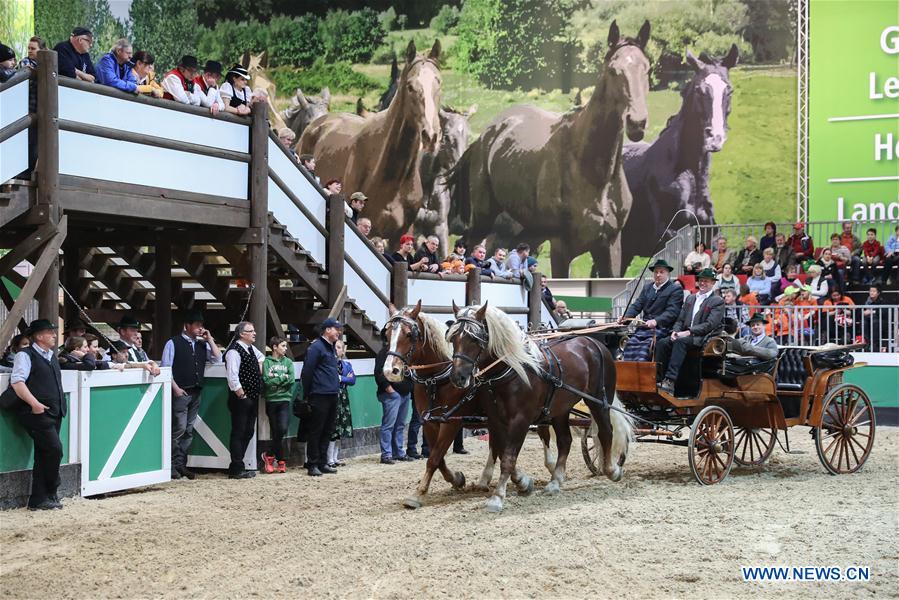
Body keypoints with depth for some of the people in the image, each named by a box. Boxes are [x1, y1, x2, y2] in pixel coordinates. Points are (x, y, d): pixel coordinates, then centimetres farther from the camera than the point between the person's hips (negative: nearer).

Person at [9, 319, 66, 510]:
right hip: (37, 414, -8)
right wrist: (34, 403, -23)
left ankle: (38, 500, 11)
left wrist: (61, 405, 19)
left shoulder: (51, 357, 21)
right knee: (54, 449, -15)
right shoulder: (25, 356, -5)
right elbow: (17, 381, -16)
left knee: (43, 455, 8)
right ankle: (50, 493, 0)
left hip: (53, 413, 8)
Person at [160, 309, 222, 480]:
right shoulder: (173, 343, -3)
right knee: (179, 429, -9)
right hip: (180, 392, -6)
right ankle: (172, 465, -1)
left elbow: (217, 359, 7)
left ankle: (181, 464, 14)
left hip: (196, 392, 6)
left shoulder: (202, 344, 13)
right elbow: (166, 368, -6)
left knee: (189, 430, 8)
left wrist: (210, 339, 2)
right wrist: (175, 388, -13)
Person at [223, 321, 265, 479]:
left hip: (252, 398, 10)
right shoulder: (234, 352, -15)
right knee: (238, 433, -5)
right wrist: (242, 396, -17)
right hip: (241, 399, -10)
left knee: (249, 432, 13)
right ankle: (237, 469, -1)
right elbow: (233, 377, -22)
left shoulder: (251, 348, 13)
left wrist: (260, 367, 20)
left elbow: (261, 356, 38)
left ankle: (236, 467, 21)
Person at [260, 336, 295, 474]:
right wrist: (282, 377, -7)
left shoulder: (288, 362, 10)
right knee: (275, 432, 3)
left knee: (282, 429, -14)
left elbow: (292, 380, -3)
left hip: (284, 400, 1)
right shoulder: (267, 362, 2)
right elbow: (267, 381, -9)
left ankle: (270, 456, 3)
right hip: (271, 400, -1)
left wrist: (275, 378, -9)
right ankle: (281, 461, 12)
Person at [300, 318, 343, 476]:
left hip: (332, 396, 9)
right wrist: (307, 394, -11)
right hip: (319, 396, -9)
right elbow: (307, 372, -12)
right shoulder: (316, 347, -10)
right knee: (316, 431, -2)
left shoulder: (332, 348, 17)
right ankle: (313, 464, 2)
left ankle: (322, 463, 18)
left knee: (328, 431, 11)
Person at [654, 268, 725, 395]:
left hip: (703, 338, -6)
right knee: (662, 343, -21)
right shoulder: (690, 298, 24)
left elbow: (710, 324, -11)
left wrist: (689, 332, -19)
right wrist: (675, 331, -4)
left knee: (680, 342, -36)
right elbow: (680, 319, 19)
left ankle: (670, 382, -45)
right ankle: (658, 379, -24)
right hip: (685, 335, 6)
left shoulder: (717, 301, 2)